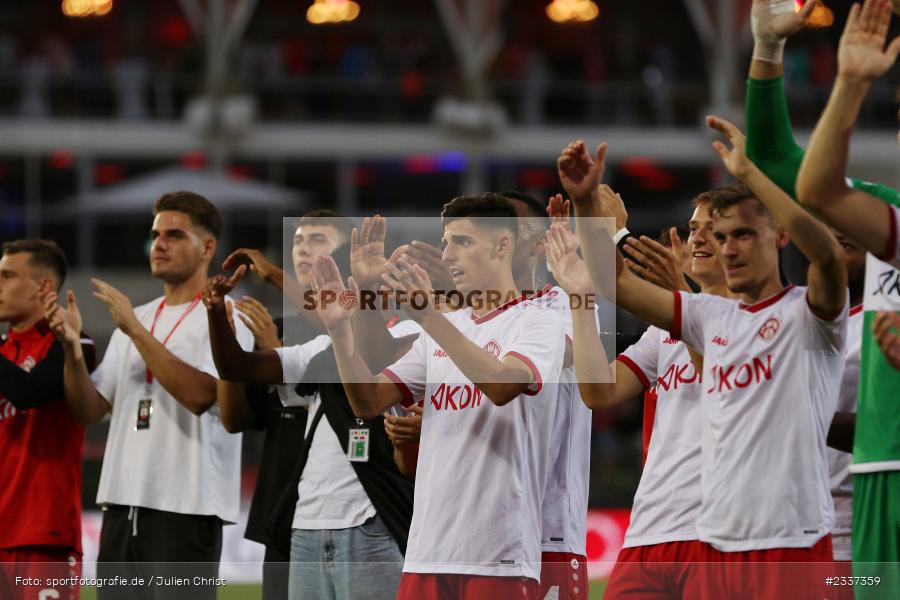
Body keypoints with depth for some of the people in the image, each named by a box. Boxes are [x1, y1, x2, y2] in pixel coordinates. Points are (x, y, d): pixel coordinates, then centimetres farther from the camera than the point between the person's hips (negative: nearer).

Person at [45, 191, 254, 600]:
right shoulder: (135, 318, 19)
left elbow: (201, 395, -21)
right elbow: (90, 409, 14)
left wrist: (136, 330, -19)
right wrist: (72, 348, -5)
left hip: (186, 507, -7)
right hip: (122, 504, 7)